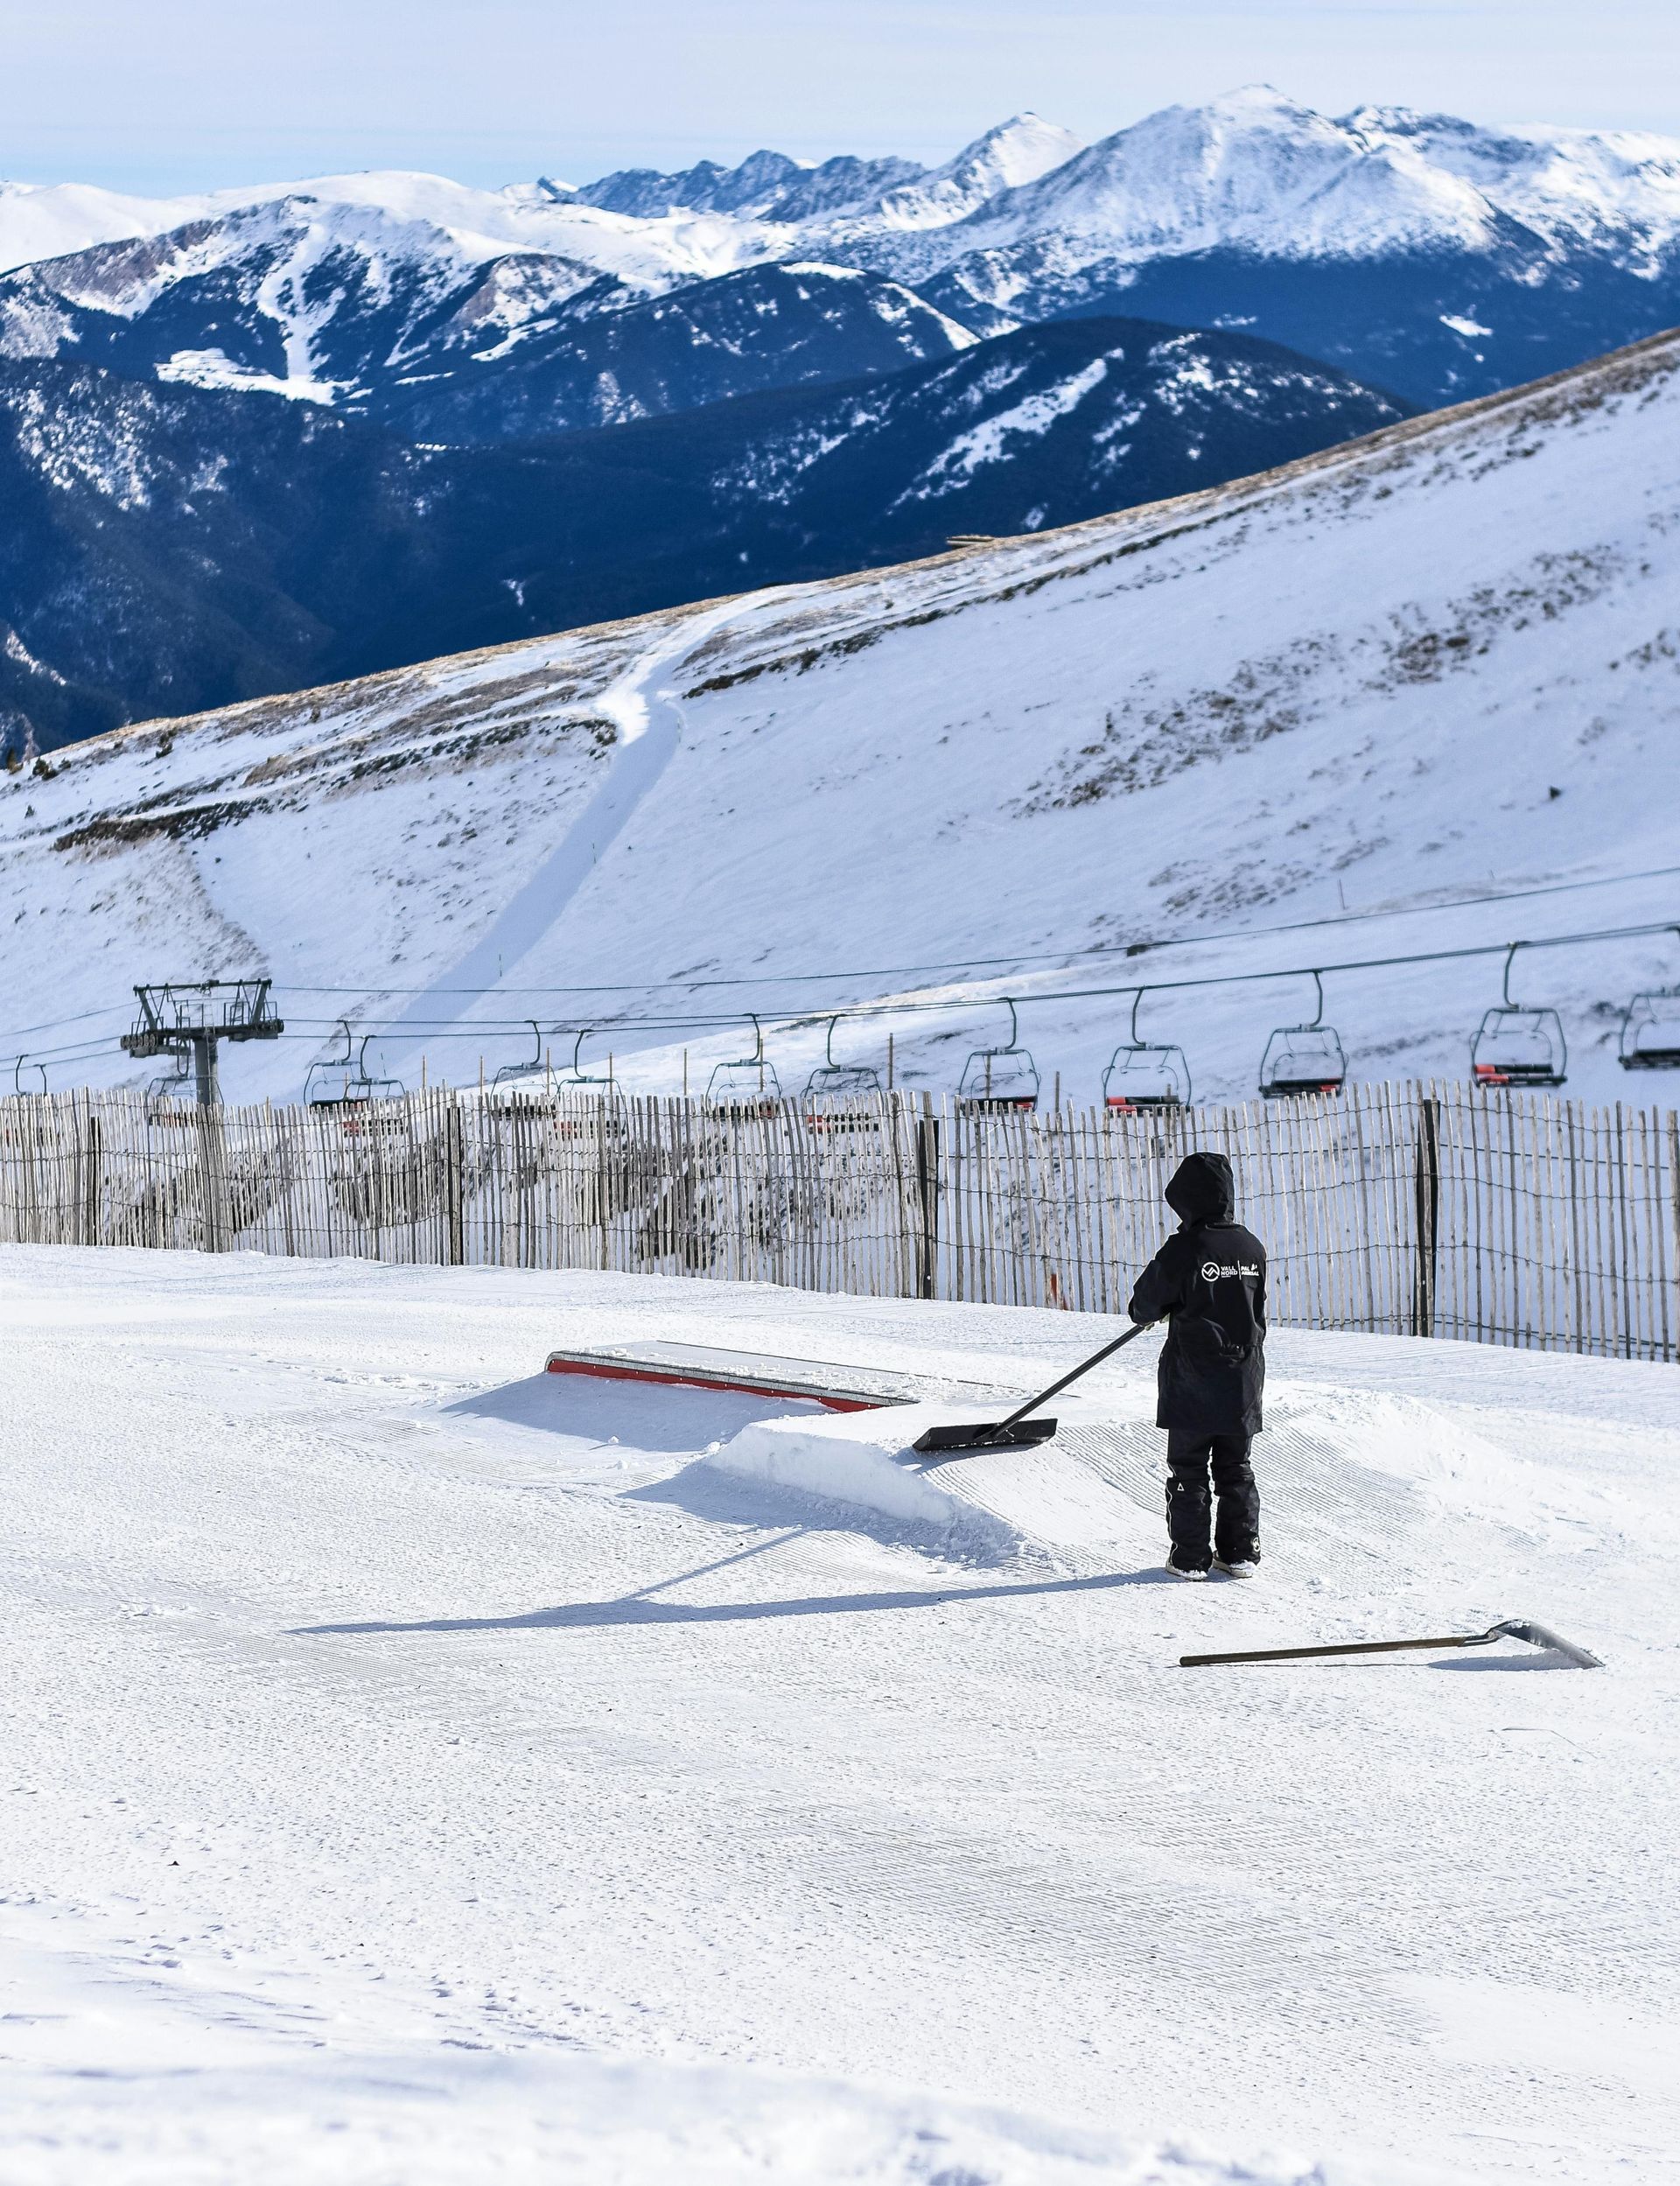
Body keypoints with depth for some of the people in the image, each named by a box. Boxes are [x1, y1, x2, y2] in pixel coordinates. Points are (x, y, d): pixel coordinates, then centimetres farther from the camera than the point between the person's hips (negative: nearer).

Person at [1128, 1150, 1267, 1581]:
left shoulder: (1184, 1249, -16)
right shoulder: (1252, 1247, 1)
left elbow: (1145, 1305, -7)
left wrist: (1146, 1311, 16)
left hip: (1192, 1384, -5)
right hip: (1243, 1383, 5)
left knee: (1188, 1471, 5)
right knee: (1235, 1468, 15)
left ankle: (1190, 1557, 5)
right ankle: (1241, 1553, 15)